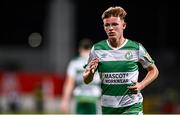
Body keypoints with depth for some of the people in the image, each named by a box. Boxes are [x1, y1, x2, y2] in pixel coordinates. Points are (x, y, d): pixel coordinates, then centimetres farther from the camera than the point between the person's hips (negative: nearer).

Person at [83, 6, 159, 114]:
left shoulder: (136, 48, -4)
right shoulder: (97, 49, 0)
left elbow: (154, 70, 10)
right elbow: (86, 80, 7)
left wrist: (141, 85, -8)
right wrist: (90, 72, -16)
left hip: (132, 106, -3)